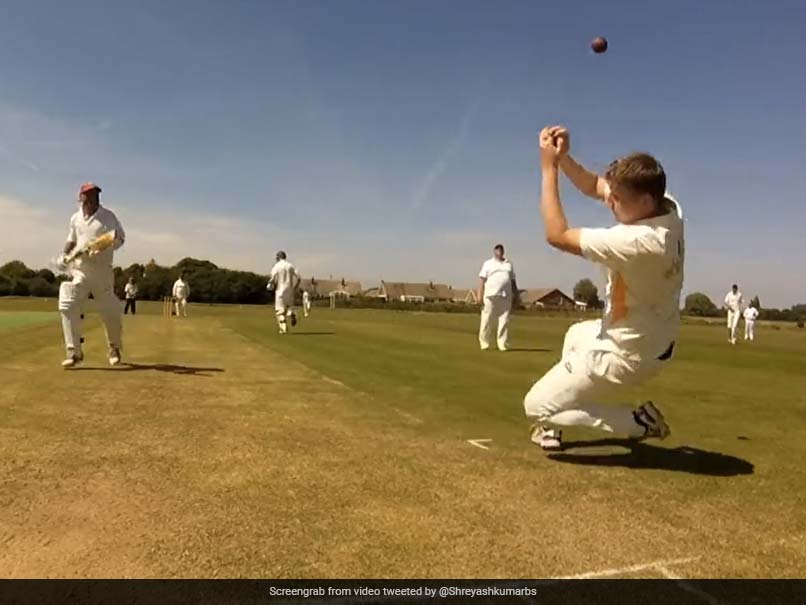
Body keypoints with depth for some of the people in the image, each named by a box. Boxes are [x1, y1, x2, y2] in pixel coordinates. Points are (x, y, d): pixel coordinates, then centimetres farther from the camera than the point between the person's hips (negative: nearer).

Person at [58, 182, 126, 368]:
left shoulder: (108, 216, -1)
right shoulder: (75, 218, 10)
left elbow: (120, 239, -1)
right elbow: (71, 240, 22)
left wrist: (102, 247, -20)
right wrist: (64, 255, 4)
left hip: (101, 270, -3)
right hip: (78, 270, 3)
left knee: (110, 311, 1)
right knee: (67, 306, -13)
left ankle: (114, 347, 26)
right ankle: (74, 351, -6)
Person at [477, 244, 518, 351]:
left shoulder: (509, 264, 20)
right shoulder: (488, 264, 10)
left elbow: (513, 281, 20)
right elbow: (482, 279, 1)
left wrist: (515, 294, 13)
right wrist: (479, 294, -9)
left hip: (505, 296, 3)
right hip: (490, 295, -3)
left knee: (504, 321, -2)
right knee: (487, 320, -3)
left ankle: (502, 343, 3)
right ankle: (484, 342, 7)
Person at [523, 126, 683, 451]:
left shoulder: (639, 241, -38)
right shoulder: (668, 206, -12)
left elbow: (557, 236, -28)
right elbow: (594, 187, 2)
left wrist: (549, 167, -23)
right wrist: (563, 156, -14)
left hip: (627, 352, -9)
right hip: (652, 337, 10)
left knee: (536, 405, 1)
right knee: (575, 335, 38)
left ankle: (639, 422, 4)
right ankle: (555, 420, 48)